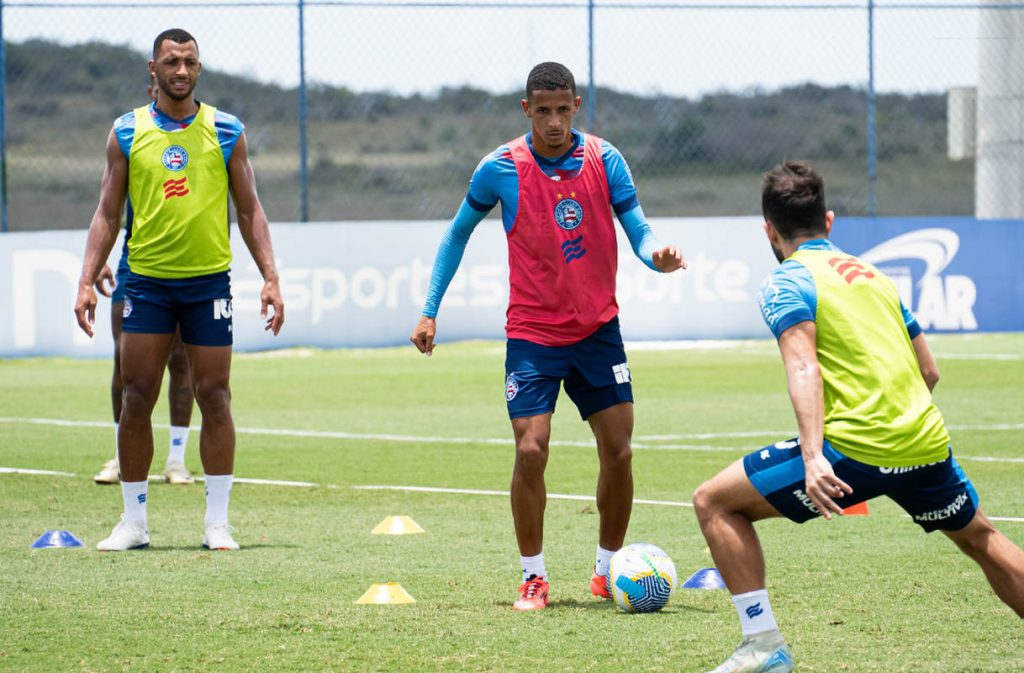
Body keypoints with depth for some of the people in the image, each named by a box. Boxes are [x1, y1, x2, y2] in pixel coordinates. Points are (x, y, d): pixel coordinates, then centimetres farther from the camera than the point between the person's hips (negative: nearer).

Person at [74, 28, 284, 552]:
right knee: (136, 397, -1)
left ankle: (217, 522, 5)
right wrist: (86, 282, -1)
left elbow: (249, 210, 8)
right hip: (146, 280, 0)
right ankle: (133, 523, 7)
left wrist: (270, 278, -1)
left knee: (213, 396, -1)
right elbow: (107, 214, 8)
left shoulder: (225, 131, 4)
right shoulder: (126, 134, 5)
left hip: (209, 280, 0)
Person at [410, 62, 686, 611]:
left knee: (618, 451, 0)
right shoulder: (501, 168, -7)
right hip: (532, 334, -2)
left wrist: (657, 254, -30)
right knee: (531, 449, -12)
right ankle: (533, 577, 4)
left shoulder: (604, 160, -5)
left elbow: (637, 231, -5)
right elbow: (458, 234, 6)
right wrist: (429, 311, 3)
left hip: (597, 329, 2)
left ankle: (608, 570, 18)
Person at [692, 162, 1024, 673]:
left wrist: (813, 458, -25)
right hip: (927, 444, 6)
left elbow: (803, 369, -15)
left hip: (853, 449, -6)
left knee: (714, 502, 5)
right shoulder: (874, 275, 22)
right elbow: (929, 372, 22)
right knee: (978, 537, 31)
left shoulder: (787, 282, 1)